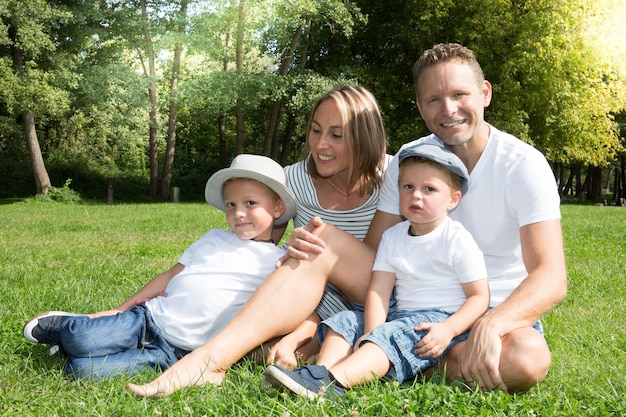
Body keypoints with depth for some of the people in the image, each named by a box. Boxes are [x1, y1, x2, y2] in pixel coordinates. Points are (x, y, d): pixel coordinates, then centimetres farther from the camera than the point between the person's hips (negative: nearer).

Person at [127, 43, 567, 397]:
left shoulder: (523, 164, -14)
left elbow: (551, 277, -22)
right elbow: (373, 251, -2)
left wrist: (491, 325, -41)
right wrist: (312, 241, -24)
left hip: (497, 312, -2)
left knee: (527, 360, -39)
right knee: (320, 244, -16)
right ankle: (208, 361, -31)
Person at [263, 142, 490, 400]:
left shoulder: (457, 240, -6)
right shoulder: (392, 237, 9)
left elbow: (479, 297, -8)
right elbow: (379, 289, 0)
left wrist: (447, 330, -24)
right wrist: (372, 331, -17)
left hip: (439, 321, -7)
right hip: (401, 317, 7)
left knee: (393, 335, -32)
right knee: (346, 320, -8)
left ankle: (330, 381, -52)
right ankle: (321, 371, -33)